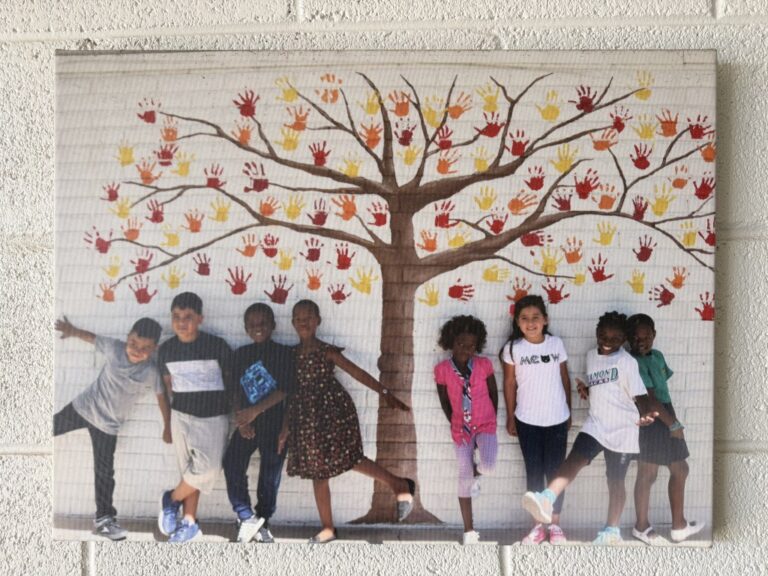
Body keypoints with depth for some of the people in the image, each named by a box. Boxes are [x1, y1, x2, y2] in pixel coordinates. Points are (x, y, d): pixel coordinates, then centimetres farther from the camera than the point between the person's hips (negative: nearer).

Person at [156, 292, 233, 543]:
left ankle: (172, 498, 12)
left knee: (207, 469, -13)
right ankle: (190, 522, 21)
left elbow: (231, 383, -1)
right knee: (190, 470, 5)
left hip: (214, 418, -2)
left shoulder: (218, 346, -11)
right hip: (182, 416, 3)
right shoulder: (166, 349, 1)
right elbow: (165, 387, 11)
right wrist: (167, 424, 13)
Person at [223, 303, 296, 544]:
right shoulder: (241, 354, 9)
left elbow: (286, 389, -11)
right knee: (232, 463, -15)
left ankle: (261, 523, 21)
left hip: (275, 423, -3)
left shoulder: (284, 353, -3)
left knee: (270, 474, 4)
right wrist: (241, 419, -7)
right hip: (247, 424, 3)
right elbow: (235, 390, 6)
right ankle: (247, 517, -3)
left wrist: (255, 410, -17)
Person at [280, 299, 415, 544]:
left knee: (348, 459, -10)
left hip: (334, 410, -5)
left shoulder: (328, 352, -5)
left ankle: (401, 485, 10)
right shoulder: (292, 355, 7)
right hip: (308, 417, 5)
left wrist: (384, 392, -12)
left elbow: (357, 373, -6)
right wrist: (287, 428, 10)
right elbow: (293, 393, 11)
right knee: (317, 470, 9)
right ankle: (327, 528, 20)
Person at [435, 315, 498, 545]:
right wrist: (455, 424, 2)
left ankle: (477, 472, 18)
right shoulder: (442, 369, -12)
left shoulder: (484, 365, -11)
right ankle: (469, 530, 18)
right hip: (461, 429, 0)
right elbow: (444, 401, 0)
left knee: (488, 466, -23)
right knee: (464, 477, 4)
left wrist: (492, 419, 5)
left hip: (485, 425, 0)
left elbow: (493, 393, 2)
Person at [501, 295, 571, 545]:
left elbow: (565, 379, 6)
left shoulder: (556, 344, -3)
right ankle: (539, 525, 20)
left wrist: (569, 411, 9)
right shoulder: (512, 348, -7)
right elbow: (510, 384, -1)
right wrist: (510, 417, 1)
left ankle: (555, 524, 22)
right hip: (527, 421, -1)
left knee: (555, 471, 9)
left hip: (557, 419, 1)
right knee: (534, 472, 8)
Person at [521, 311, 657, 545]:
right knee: (575, 459, -20)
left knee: (615, 481, 7)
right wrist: (585, 390, -1)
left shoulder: (627, 362, -10)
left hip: (622, 430, -3)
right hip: (595, 425, 4)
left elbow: (639, 395, -15)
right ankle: (546, 501, -35)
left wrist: (646, 414, -35)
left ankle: (612, 530, 22)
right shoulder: (591, 356, 8)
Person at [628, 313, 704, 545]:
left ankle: (679, 526, 27)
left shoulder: (657, 356, 10)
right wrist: (673, 424, -20)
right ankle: (642, 527, 18)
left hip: (666, 418, 9)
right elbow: (649, 399, -22)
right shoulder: (634, 363, -18)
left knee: (680, 470, 15)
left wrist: (673, 420, 14)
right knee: (648, 474, 2)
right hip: (650, 421, -9)